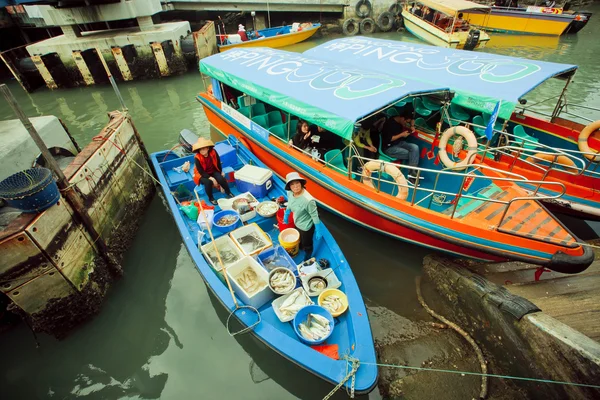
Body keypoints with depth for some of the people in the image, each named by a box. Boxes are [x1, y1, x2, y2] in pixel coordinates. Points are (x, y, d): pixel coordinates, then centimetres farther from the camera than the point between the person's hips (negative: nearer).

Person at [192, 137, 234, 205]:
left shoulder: (213, 153, -15)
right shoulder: (197, 158, -24)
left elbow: (218, 164, -1)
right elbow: (201, 171, -22)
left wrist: (220, 173, -1)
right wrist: (211, 178, -29)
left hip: (213, 171, 3)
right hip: (202, 175, -3)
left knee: (221, 179, -24)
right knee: (208, 182, -33)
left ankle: (228, 192, 4)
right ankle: (211, 198, -8)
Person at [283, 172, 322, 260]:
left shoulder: (308, 200, -39)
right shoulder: (290, 193, -17)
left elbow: (315, 216, -26)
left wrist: (318, 231, -17)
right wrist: (286, 215, 18)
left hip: (306, 227, -6)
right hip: (297, 223, 6)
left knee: (307, 245, 23)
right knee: (300, 240, 36)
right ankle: (301, 248, 68)